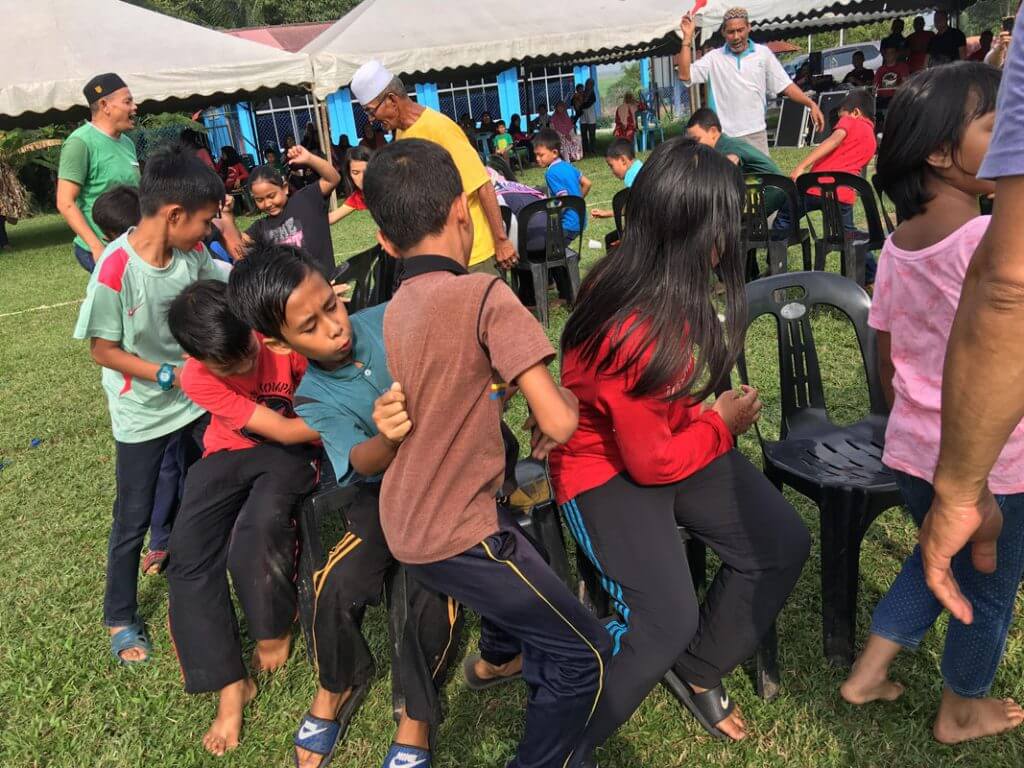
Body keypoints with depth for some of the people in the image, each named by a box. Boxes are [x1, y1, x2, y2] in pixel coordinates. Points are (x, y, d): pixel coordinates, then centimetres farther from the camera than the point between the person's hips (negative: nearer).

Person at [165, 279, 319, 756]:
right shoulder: (196, 379, -22)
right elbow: (282, 429, -28)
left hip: (289, 453, -2)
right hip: (227, 455, 2)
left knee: (257, 533, -29)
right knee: (189, 557, -15)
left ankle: (275, 629, 2)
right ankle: (231, 687, -2)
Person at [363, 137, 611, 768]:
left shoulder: (397, 308, 5)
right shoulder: (486, 294, -20)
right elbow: (558, 423, -22)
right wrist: (566, 398, -3)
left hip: (405, 522, 9)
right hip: (454, 534, -9)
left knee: (524, 536, 36)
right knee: (584, 655, 4)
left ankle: (499, 652, 59)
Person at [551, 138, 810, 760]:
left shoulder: (648, 281, -9)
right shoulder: (633, 334, -35)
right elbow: (651, 462, -21)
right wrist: (723, 425, -7)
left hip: (670, 436, 9)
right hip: (608, 467, -9)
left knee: (783, 544, 5)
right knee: (666, 622, -22)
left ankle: (698, 673, 28)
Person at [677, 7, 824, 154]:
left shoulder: (763, 53, 6)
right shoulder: (714, 58, 3)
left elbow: (785, 85, 7)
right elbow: (685, 75, -8)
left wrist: (811, 104, -2)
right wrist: (687, 37, -10)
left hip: (756, 133, 1)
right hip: (724, 136, -1)